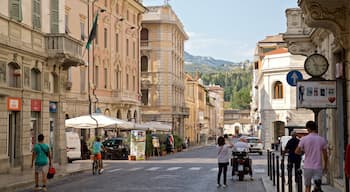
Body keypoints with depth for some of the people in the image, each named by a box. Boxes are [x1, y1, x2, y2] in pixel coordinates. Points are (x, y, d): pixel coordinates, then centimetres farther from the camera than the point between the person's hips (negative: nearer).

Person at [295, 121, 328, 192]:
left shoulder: (304, 139, -6)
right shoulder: (322, 139, -2)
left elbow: (297, 151, -6)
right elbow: (325, 155, 2)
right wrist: (325, 166, 14)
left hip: (307, 167, 0)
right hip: (318, 167, 0)